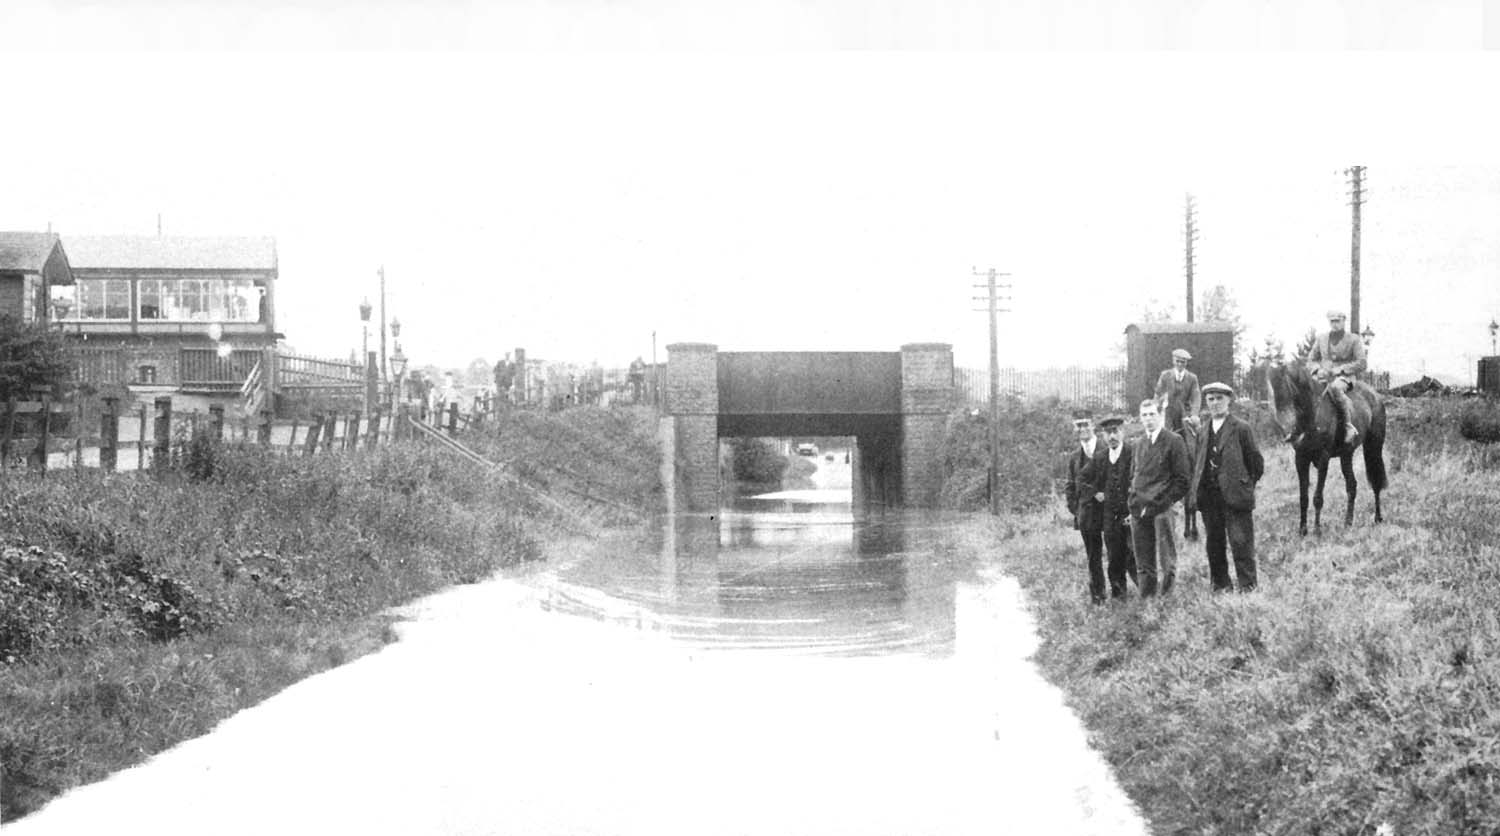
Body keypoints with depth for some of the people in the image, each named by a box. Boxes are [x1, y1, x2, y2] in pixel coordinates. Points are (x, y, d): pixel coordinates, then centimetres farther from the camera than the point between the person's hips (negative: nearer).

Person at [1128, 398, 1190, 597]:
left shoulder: (1173, 441, -1)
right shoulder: (1138, 444, 17)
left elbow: (1182, 478, -3)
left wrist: (1169, 502, -9)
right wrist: (1134, 504, 12)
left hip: (1162, 507, -5)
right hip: (1140, 510, 5)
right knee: (1143, 562, 6)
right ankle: (1147, 597, 10)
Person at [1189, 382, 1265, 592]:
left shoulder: (1241, 428, -3)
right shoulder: (1203, 432, 14)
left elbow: (1256, 462, 0)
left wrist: (1246, 486, 3)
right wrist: (1196, 488, 10)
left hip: (1234, 495, -5)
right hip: (1209, 496, 5)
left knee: (1241, 542, -5)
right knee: (1213, 543, 9)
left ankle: (1247, 586, 1)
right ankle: (1220, 585, 18)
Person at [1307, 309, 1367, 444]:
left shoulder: (1354, 339, 5)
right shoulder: (1321, 339, 17)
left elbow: (1360, 364, -1)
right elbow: (1311, 360, 20)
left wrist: (1340, 369, -12)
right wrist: (1318, 369, -3)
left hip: (1345, 377, -5)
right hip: (1324, 376, 5)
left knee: (1336, 388, -41)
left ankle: (1349, 427, -36)